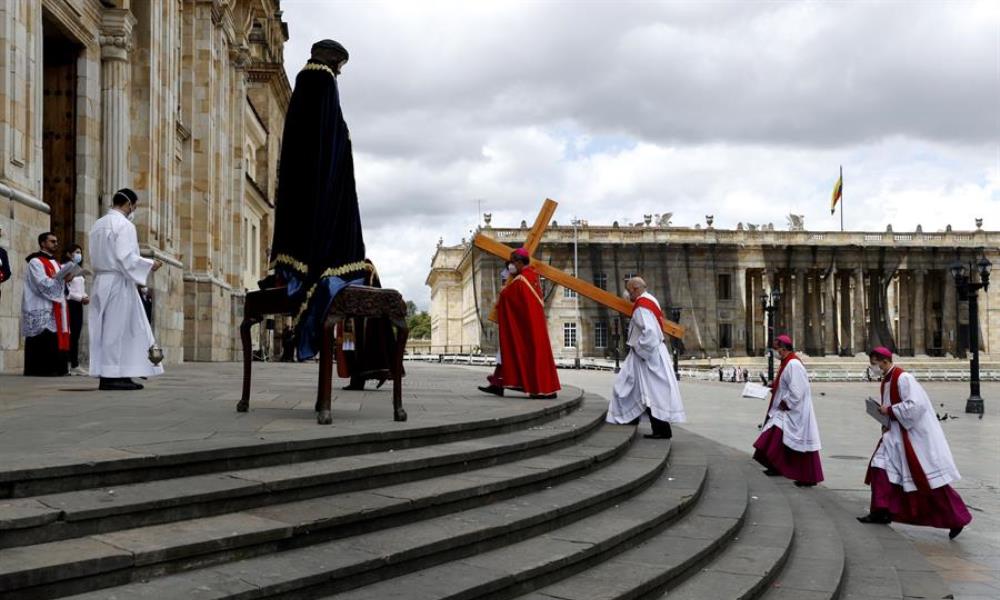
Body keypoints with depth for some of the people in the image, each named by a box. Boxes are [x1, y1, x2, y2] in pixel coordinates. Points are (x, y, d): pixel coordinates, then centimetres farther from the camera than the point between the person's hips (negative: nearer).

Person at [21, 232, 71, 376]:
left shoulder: (54, 263, 22)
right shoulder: (36, 262, -4)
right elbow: (43, 284, -16)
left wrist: (66, 279, 3)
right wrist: (62, 278, -19)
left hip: (55, 310, 8)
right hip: (41, 311, -8)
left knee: (54, 341, 5)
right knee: (44, 341, -12)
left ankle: (55, 368, 6)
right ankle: (41, 369, -10)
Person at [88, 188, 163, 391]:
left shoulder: (98, 225, 16)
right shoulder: (124, 225, -11)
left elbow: (96, 258, 18)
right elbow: (126, 257, -19)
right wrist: (149, 264, -7)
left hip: (100, 281, 8)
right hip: (119, 282, -8)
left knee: (106, 329, 9)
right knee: (117, 329, -5)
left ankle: (106, 375, 11)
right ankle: (114, 376, -4)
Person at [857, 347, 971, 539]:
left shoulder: (903, 378, -19)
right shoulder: (886, 380, 9)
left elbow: (915, 405, -28)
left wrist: (889, 410, -20)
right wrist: (887, 424, 6)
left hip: (917, 435, -9)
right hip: (898, 434, 9)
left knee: (931, 477, -4)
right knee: (881, 465, 2)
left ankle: (957, 519, 7)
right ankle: (882, 511, 6)